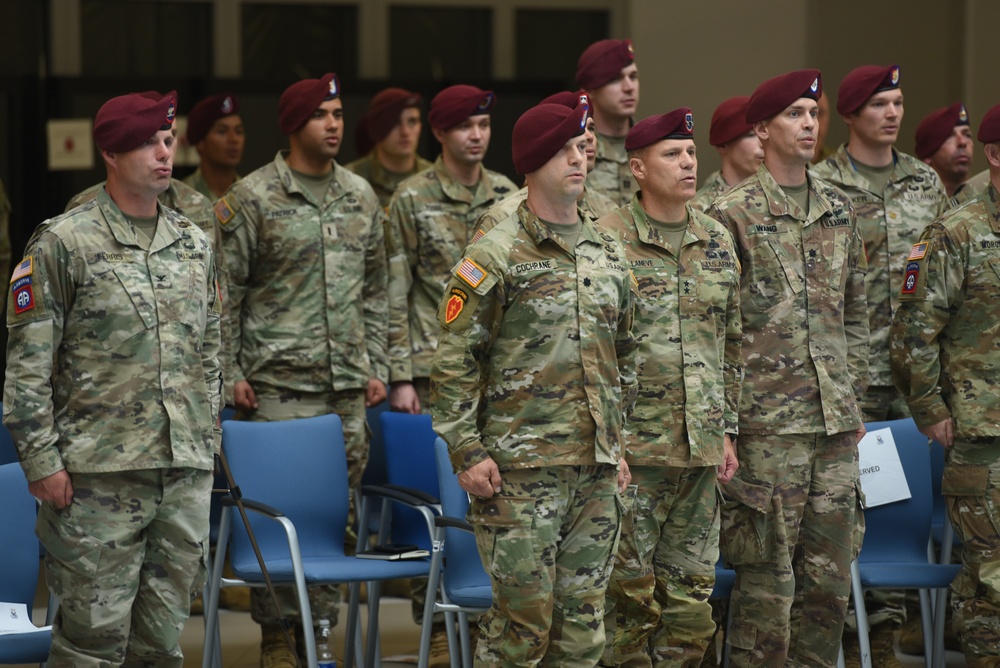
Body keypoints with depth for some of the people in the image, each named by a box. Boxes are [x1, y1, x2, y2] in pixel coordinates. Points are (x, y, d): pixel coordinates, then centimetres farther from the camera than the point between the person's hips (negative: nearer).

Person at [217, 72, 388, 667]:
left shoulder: (360, 196, 12)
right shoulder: (253, 198, -3)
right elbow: (225, 292, -3)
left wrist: (377, 367, 13)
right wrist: (231, 373, -7)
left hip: (348, 386, 5)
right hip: (278, 387, -5)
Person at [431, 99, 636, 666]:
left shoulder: (610, 253, 13)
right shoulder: (495, 257, -6)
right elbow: (454, 362, -7)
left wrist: (622, 443, 17)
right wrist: (468, 453, -11)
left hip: (597, 469, 6)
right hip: (522, 469, -6)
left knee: (583, 620, 7)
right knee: (525, 617, -5)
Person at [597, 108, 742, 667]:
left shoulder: (718, 242, 11)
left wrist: (727, 431, 13)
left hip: (702, 448, 5)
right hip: (633, 447, -5)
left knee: (692, 590, 8)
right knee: (631, 589, -2)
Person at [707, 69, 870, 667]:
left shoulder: (840, 211, 13)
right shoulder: (733, 215, -5)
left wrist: (855, 401, 15)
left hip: (836, 424, 6)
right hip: (769, 423, -6)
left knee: (830, 578, 9)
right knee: (768, 580, -2)